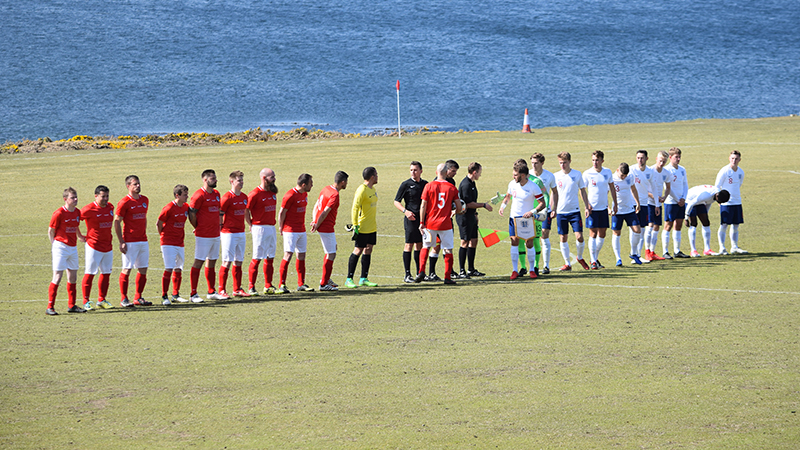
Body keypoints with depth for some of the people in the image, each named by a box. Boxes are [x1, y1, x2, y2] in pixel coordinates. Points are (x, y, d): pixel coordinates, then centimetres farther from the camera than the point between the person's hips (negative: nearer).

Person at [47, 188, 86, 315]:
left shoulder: (77, 212, 7)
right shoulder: (59, 213, -13)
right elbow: (51, 230, -6)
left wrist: (80, 237, 28)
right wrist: (54, 244, -3)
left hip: (73, 247, 7)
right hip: (61, 246, -7)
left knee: (73, 277, 10)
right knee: (57, 277, -10)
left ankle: (72, 305, 20)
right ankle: (50, 307, -7)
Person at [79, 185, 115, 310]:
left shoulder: (110, 207, 8)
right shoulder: (89, 209, -13)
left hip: (108, 247, 7)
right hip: (94, 247, -7)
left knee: (106, 273, 9)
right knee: (90, 273, -5)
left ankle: (101, 300, 19)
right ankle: (86, 302, 1)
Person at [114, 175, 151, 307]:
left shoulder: (145, 200, 12)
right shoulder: (124, 202, -9)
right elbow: (116, 222, -8)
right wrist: (121, 242, -12)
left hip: (143, 240, 7)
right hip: (130, 242, -7)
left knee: (143, 269, 6)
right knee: (127, 269, -4)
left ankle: (138, 298, 15)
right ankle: (124, 299, 2)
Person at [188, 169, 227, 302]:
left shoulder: (216, 194, 13)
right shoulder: (199, 195, -12)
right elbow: (191, 213, -11)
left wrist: (219, 225, 14)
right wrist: (197, 227, -2)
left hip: (215, 235, 8)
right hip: (203, 235, -8)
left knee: (212, 261, 12)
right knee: (198, 262, -6)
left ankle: (212, 292, 19)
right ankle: (193, 294, -4)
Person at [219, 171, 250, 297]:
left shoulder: (244, 197, 11)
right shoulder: (227, 198, -11)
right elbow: (219, 216, -9)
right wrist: (219, 236, -11)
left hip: (241, 233, 7)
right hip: (229, 233, -7)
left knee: (238, 262, 9)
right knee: (227, 262, -7)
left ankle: (237, 289, 15)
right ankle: (222, 290, -2)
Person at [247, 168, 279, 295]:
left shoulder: (272, 192, 10)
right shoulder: (255, 194, -13)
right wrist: (251, 225, -9)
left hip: (271, 228, 8)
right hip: (260, 228, -8)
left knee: (270, 258, 10)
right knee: (257, 258, -7)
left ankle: (268, 286, 18)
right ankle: (251, 287, -3)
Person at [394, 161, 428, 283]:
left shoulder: (425, 184, 11)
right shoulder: (406, 185, -4)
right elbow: (396, 202, -3)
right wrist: (405, 211, -18)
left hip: (423, 218, 5)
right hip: (411, 218, -5)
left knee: (420, 245, 10)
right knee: (409, 245, -6)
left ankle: (420, 273, 17)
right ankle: (407, 275, -4)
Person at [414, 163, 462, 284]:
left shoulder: (429, 186, -4)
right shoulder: (452, 188, -2)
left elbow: (423, 206, -4)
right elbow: (459, 207, 1)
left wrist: (421, 223, 1)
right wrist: (454, 213, 23)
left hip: (430, 223, 1)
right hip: (445, 223, -1)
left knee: (425, 247, 16)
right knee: (448, 250, 6)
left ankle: (421, 271, 2)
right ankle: (447, 277, 4)